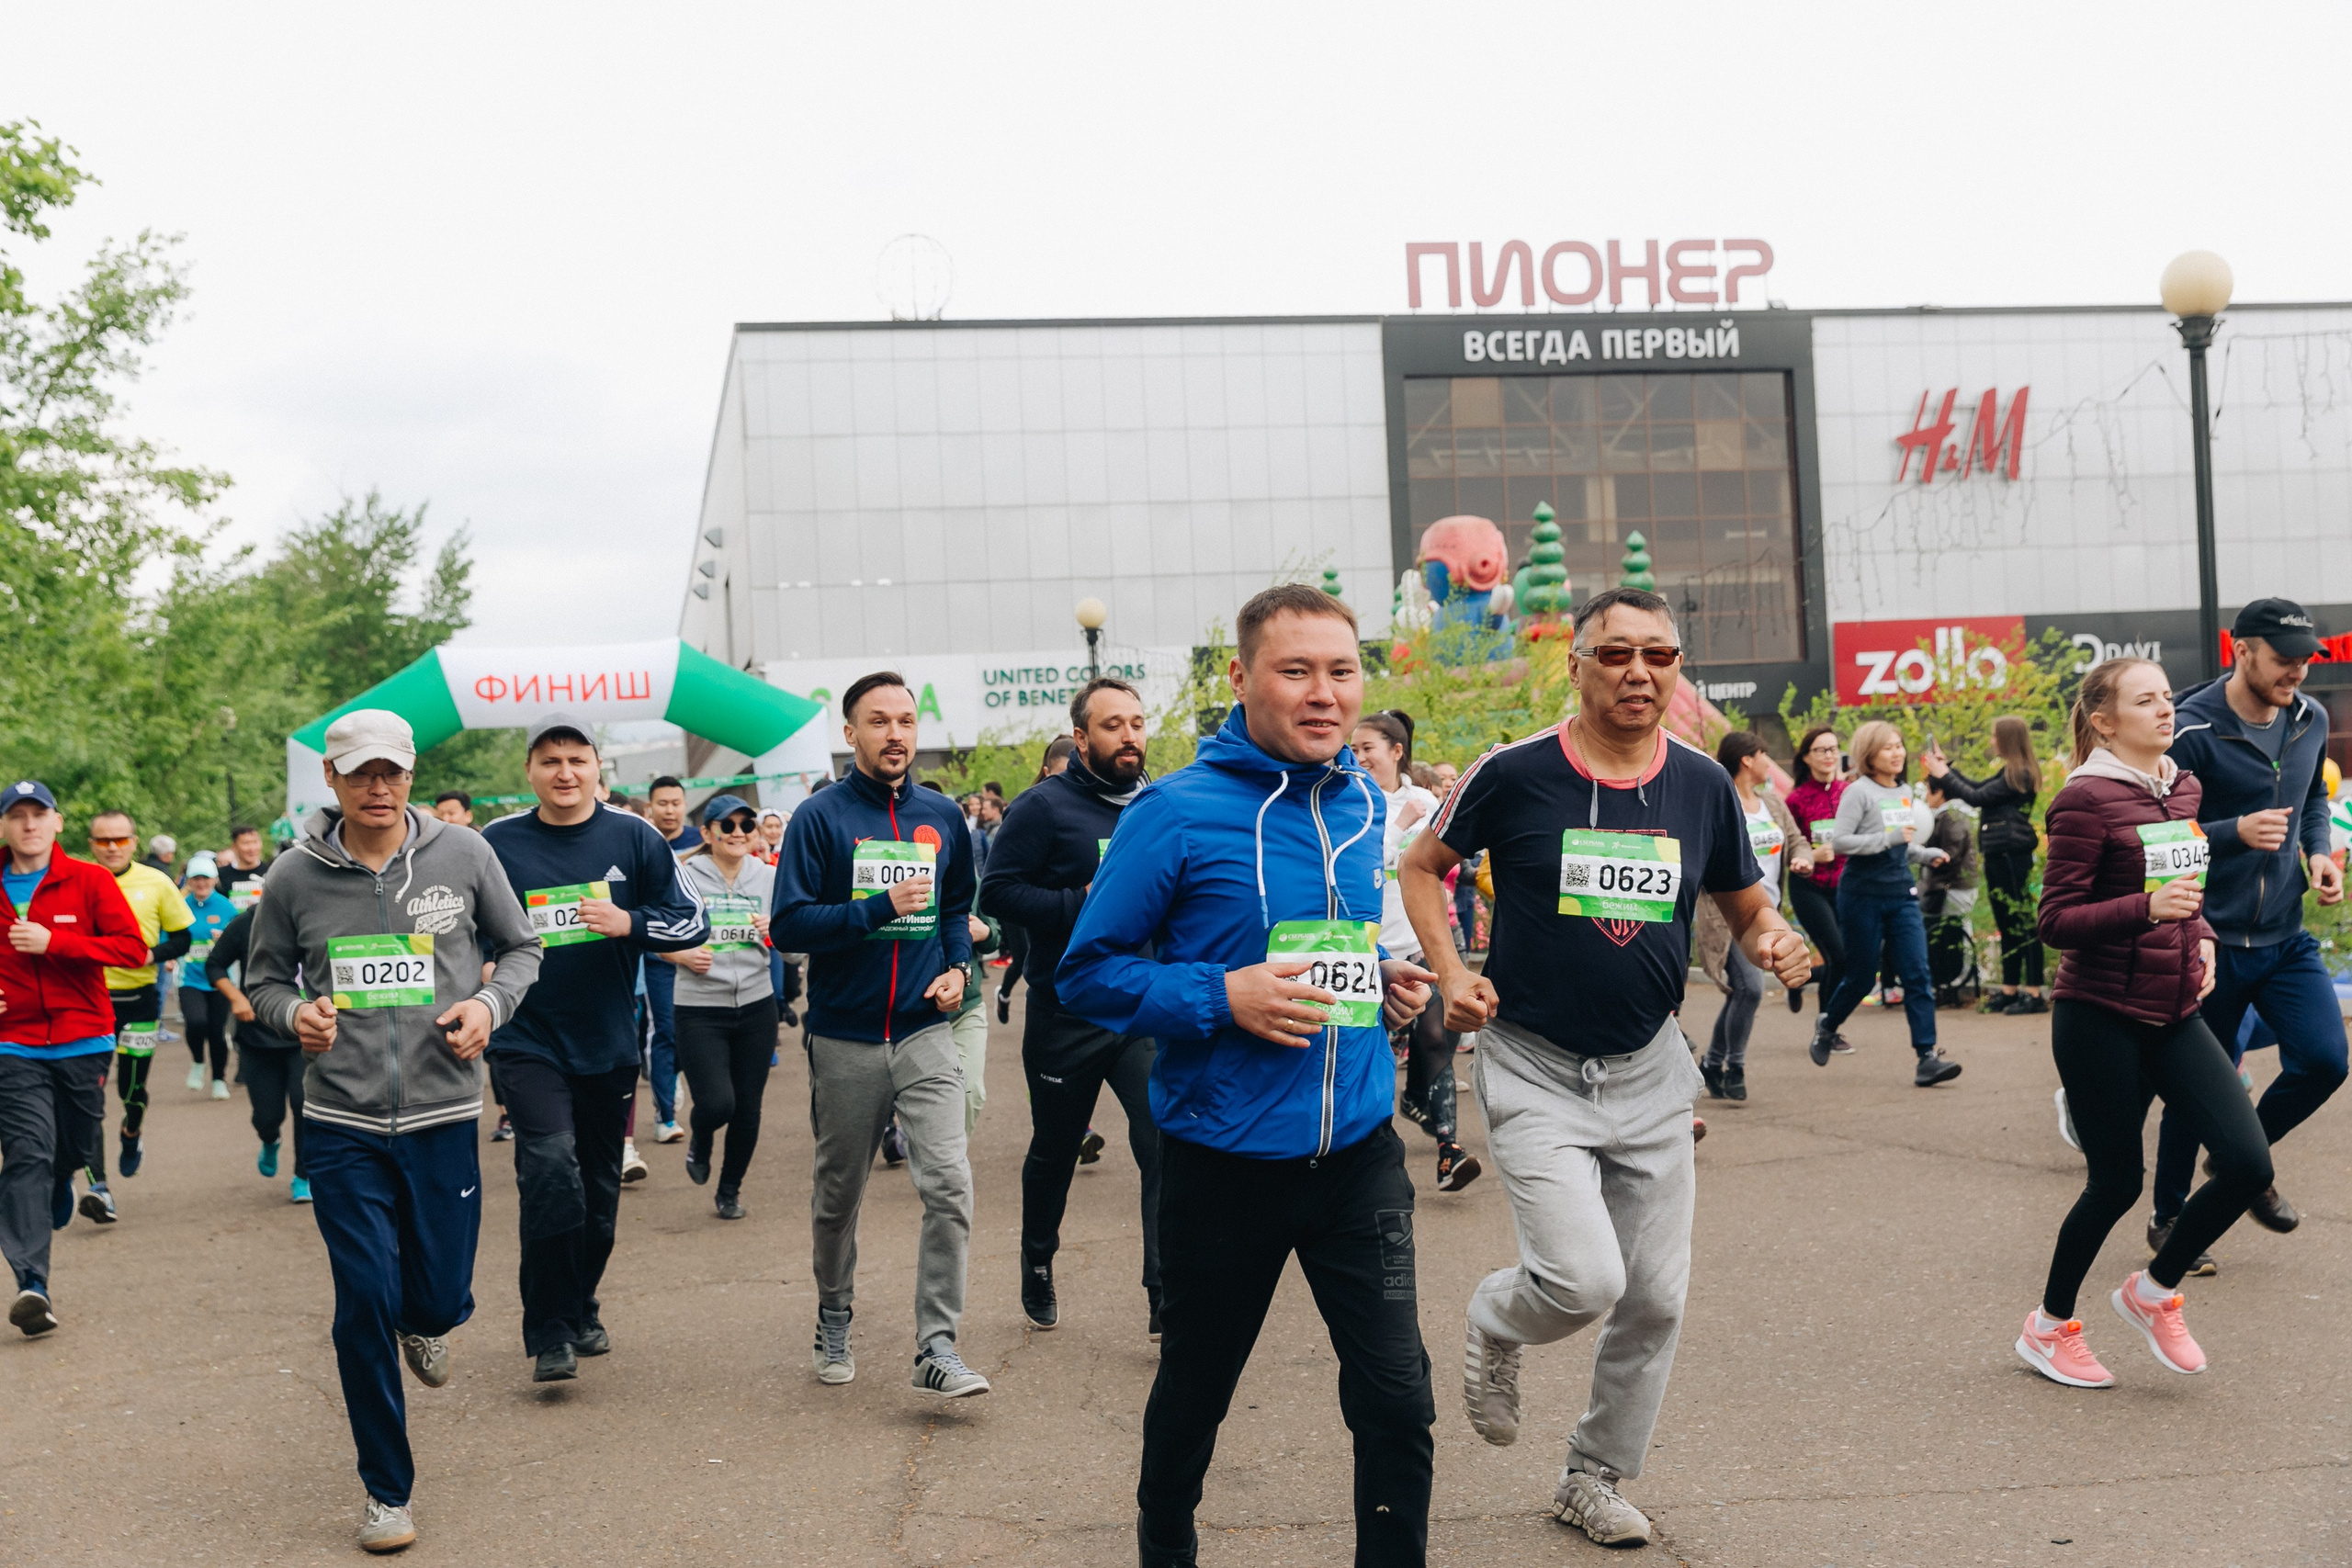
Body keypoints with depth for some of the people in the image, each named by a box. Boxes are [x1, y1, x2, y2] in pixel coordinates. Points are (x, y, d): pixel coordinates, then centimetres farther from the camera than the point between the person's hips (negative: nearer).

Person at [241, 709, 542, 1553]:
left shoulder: (464, 854, -2)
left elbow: (520, 947, 10)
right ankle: (387, 1490, 15)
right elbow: (263, 979, 11)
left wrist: (491, 1003, -9)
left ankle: (423, 1324, 47)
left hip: (444, 1117, 1)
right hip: (342, 1126, 0)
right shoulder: (294, 876, -1)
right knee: (365, 1308, -1)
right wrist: (294, 1013, -11)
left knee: (441, 1298, 6)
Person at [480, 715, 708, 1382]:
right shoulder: (497, 844, -2)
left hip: (609, 1043, 3)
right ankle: (550, 1333, -10)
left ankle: (581, 1309, 34)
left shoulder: (634, 838, 0)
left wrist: (629, 923, -17)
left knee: (599, 1187, 13)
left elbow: (694, 924, 0)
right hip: (527, 1039, -2)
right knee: (551, 1168, -19)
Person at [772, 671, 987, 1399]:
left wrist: (959, 965, 3)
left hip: (924, 1032, 2)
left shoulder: (943, 817, 7)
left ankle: (937, 1345, -8)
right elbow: (790, 924, -11)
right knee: (838, 1193, 13)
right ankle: (834, 1322, 34)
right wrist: (882, 908, -19)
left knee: (949, 1182, -14)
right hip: (845, 1040, -1)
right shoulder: (820, 818, -5)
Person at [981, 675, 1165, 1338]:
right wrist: (1086, 904, -21)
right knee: (1054, 1152, 16)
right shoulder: (1044, 806, -8)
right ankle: (1037, 1269, 39)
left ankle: (1168, 1297, -7)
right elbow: (998, 891, -13)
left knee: (1168, 1143, -13)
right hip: (1065, 1015, -2)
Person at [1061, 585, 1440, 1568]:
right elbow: (1088, 973, -9)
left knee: (1397, 1400, -3)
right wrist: (1222, 998, -21)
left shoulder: (1366, 807, 6)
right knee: (1193, 1393, 17)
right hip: (1225, 1157, -3)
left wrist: (1396, 982, 2)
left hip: (1358, 1148, 4)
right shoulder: (1177, 813, -12)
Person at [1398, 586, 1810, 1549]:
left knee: (1656, 1298, 9)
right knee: (1585, 1279, -18)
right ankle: (1494, 1322, 19)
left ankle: (1594, 1478, 31)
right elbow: (1423, 866, 3)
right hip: (1535, 1071, -4)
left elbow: (1747, 908, 12)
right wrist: (1450, 974, -10)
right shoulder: (1515, 774, -11)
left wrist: (1770, 943, -11)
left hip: (1650, 1072, 4)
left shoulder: (1704, 786, 0)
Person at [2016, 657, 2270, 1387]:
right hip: (2100, 1018, -7)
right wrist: (2146, 908, -27)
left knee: (2249, 1163, -6)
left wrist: (2201, 937, 5)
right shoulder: (2087, 800, -13)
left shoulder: (2184, 787, 10)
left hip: (2174, 1013, 7)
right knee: (2117, 1183, 3)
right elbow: (2054, 922, -14)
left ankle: (2153, 1292, 18)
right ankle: (2049, 1328, 26)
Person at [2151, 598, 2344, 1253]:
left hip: (2286, 936, 5)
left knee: (2323, 1059, -8)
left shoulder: (2311, 720, 3)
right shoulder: (2193, 731, -17)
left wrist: (2317, 852, 3)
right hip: (2212, 941, -5)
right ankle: (2168, 1218, 25)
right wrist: (2236, 832, -29)